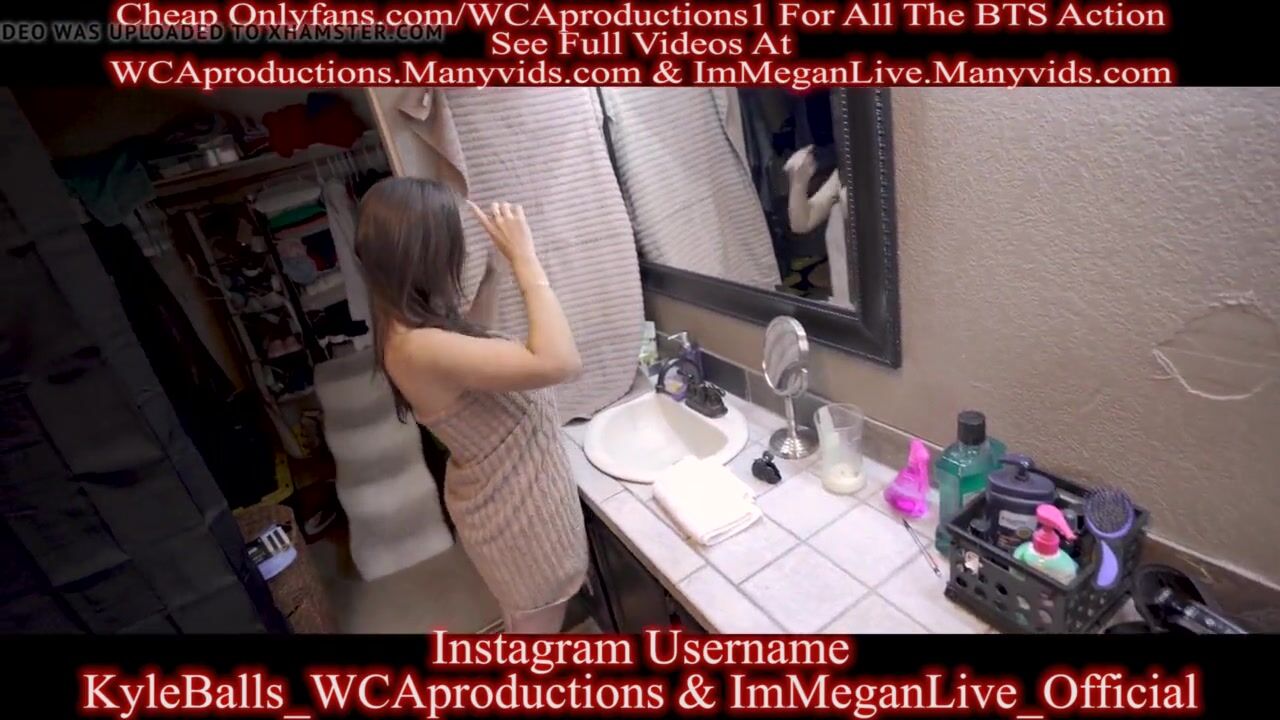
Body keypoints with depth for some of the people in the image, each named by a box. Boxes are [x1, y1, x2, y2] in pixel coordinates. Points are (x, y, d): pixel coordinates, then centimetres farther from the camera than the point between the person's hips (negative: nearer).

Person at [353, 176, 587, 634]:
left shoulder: (407, 325, -5)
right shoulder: (420, 347, -34)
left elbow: (473, 342, 16)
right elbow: (560, 363, -41)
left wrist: (495, 265, 6)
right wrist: (523, 257, -32)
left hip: (509, 492, 9)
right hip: (516, 507, -9)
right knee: (538, 626, 18)